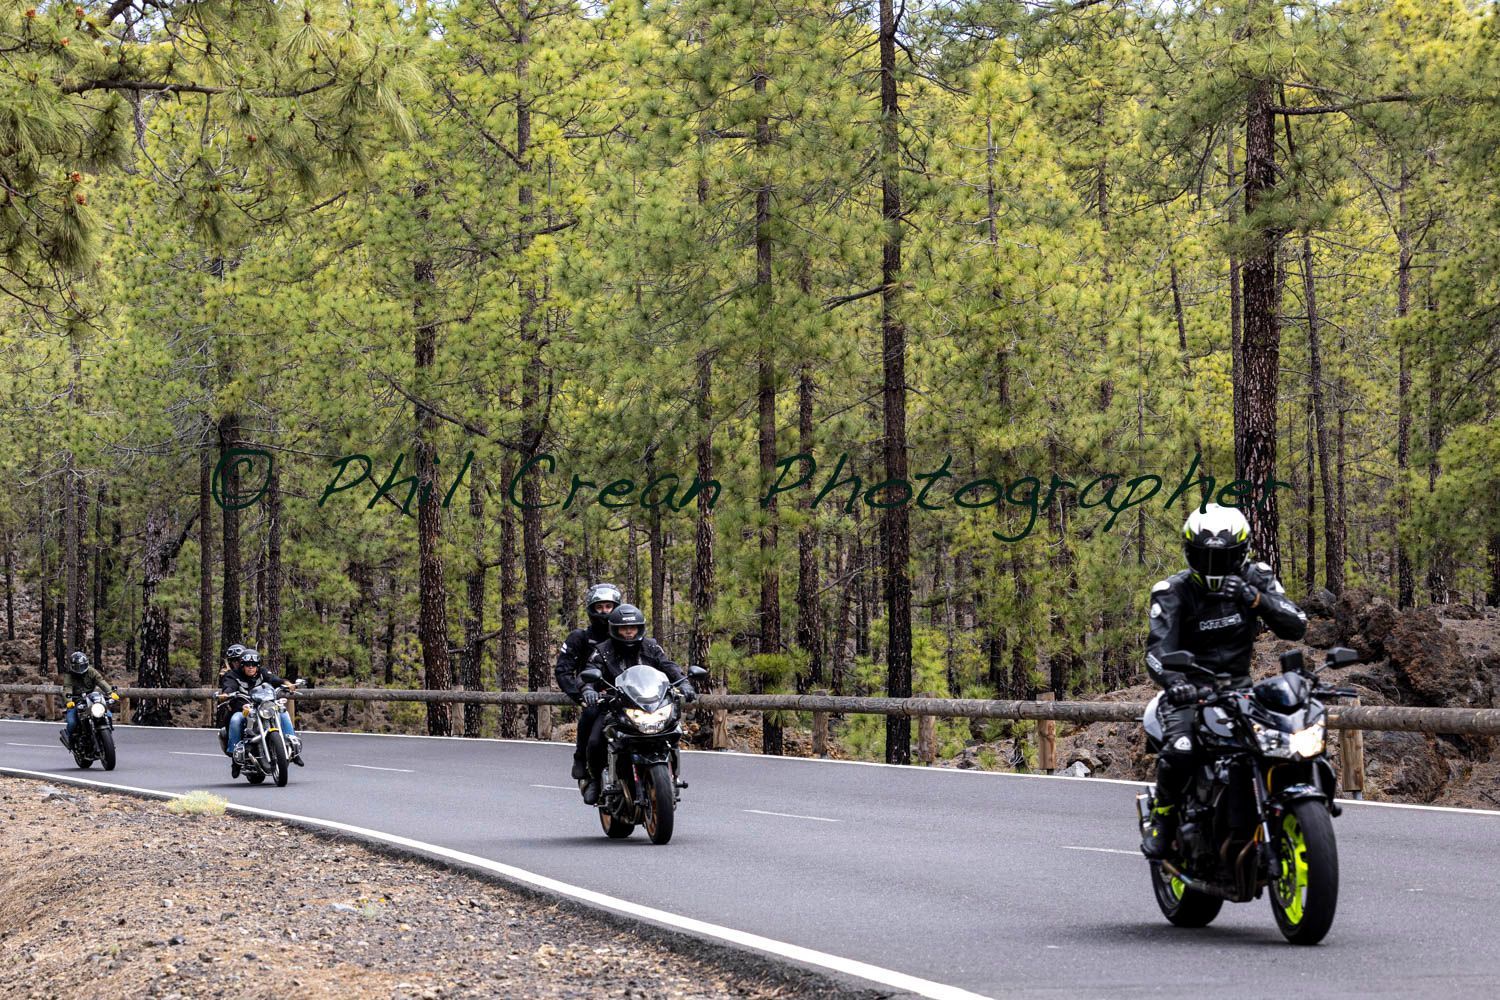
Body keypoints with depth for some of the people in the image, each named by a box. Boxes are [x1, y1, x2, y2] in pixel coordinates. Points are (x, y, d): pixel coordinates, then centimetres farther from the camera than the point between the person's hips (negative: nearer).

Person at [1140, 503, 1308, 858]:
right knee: (1180, 750, -33)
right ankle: (1162, 815, -3)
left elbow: (1296, 626, -9)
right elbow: (1158, 649, -22)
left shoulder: (1256, 579, 2)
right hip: (1190, 689, -3)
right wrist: (1173, 681, -45)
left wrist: (1256, 599, -26)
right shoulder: (1173, 592, -7)